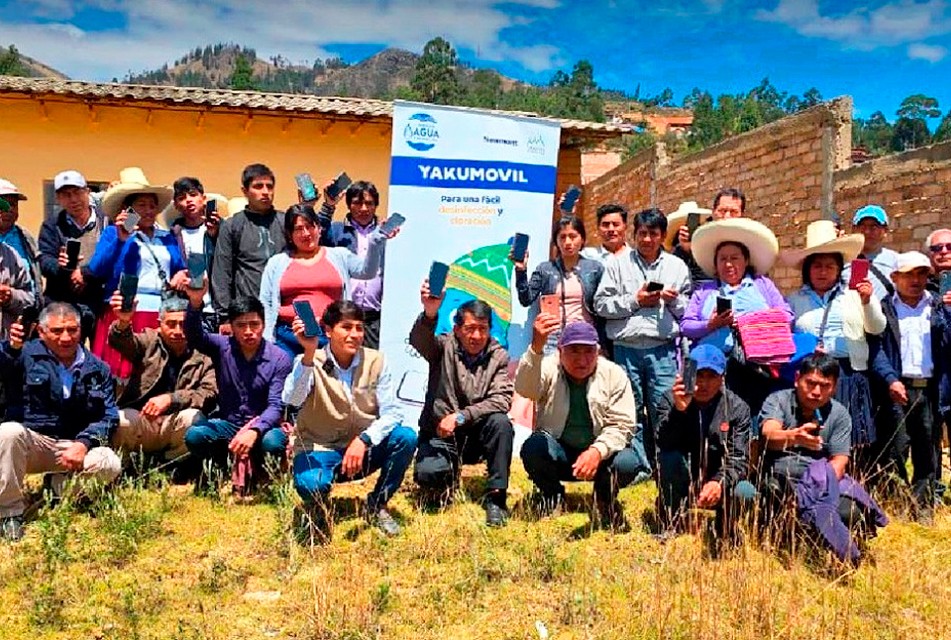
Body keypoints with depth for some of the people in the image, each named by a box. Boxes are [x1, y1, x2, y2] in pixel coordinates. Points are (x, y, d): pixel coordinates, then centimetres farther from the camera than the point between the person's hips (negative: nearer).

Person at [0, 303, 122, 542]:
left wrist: (84, 444, -16)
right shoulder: (28, 354, 1)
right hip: (29, 443, -1)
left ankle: (60, 485, 6)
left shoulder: (97, 369, 7)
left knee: (109, 464, -26)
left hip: (75, 447, 1)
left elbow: (108, 417, 3)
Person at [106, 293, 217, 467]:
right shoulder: (149, 342, 9)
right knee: (120, 421, -31)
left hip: (176, 424, 0)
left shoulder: (204, 356, 5)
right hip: (140, 419, 0)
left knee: (193, 417, -31)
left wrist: (171, 399, -23)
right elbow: (124, 342, -14)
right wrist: (123, 322, -39)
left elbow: (210, 393, -9)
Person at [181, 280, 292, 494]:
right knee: (194, 435, -28)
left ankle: (256, 473, 0)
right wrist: (195, 303, -45)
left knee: (273, 442, -35)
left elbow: (275, 406, -17)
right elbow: (194, 335, -24)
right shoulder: (222, 347, -4)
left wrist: (254, 430, -37)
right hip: (227, 424, 2)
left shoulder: (280, 359, -11)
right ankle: (213, 469, 5)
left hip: (262, 426, -2)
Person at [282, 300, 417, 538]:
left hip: (363, 448, 3)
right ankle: (317, 508, 6)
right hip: (320, 450, -2)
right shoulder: (309, 362, -11)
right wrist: (309, 354, -44)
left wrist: (363, 440, -27)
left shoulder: (375, 361, -5)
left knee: (406, 437, -25)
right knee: (310, 484, -36)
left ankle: (377, 505, 0)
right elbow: (292, 400, -31)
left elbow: (392, 413, -10)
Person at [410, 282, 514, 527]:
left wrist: (460, 417, -23)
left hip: (477, 434, 1)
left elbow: (501, 400, -14)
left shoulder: (498, 356, -2)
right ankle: (448, 480, 13)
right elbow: (418, 341, -28)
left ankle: (496, 497, -17)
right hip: (439, 433, -1)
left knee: (501, 422, -29)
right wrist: (429, 315, -51)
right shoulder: (444, 347, -6)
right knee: (427, 474, -28)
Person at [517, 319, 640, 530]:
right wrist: (536, 347, -52)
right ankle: (551, 496, 1)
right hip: (558, 453, 0)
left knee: (628, 463, -30)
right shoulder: (549, 368, -11)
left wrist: (597, 451, -29)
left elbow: (622, 425, -10)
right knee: (532, 447, -31)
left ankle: (605, 498, 6)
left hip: (600, 454, 1)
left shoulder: (614, 375, -7)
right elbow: (525, 389, -34)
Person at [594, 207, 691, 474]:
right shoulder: (617, 264, 9)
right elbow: (601, 304, 2)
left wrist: (674, 300, -8)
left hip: (662, 349, 0)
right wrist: (635, 300, -5)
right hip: (626, 347, 0)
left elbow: (688, 311, 11)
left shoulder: (677, 266, 14)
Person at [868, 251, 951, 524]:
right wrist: (890, 380, -17)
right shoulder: (883, 308, 5)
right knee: (895, 450, -3)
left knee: (927, 451, 8)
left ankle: (923, 509, 17)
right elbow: (876, 349, -4)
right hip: (897, 389, -3)